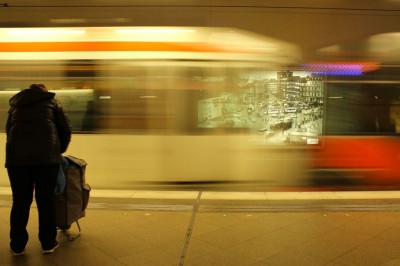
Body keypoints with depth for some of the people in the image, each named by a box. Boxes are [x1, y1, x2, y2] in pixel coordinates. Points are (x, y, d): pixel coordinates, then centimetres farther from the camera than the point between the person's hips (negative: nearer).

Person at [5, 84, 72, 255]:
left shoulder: (15, 104, 23)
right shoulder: (51, 101, 15)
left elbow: (9, 130, 22)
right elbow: (66, 129, 9)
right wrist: (59, 151, 22)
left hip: (16, 157, 2)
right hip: (46, 157, -2)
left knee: (20, 202, 11)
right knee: (46, 201, 7)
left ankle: (17, 245, 19)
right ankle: (48, 243, 16)